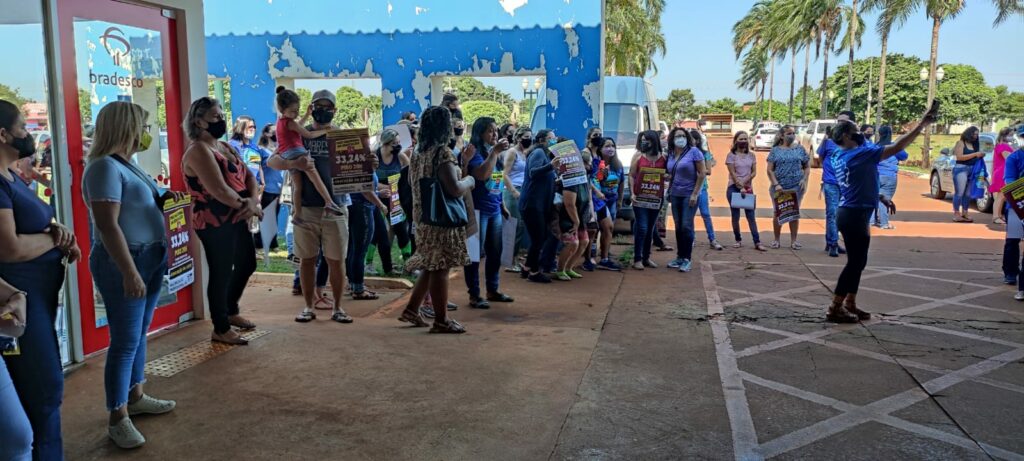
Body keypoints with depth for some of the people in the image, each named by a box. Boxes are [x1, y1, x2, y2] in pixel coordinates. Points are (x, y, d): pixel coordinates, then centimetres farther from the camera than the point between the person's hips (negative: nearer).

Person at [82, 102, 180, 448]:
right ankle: (118, 418, 5)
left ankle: (135, 397, 30)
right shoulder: (105, 167, -17)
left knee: (139, 334, 17)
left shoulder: (127, 165, 13)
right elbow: (108, 224, -24)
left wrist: (162, 200, 6)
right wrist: (129, 272, -27)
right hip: (123, 262, -9)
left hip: (150, 259, 9)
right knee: (125, 340, -4)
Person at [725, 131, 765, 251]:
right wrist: (740, 187, -16)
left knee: (751, 216, 0)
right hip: (734, 188, -2)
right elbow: (732, 173, -10)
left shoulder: (751, 155, 8)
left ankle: (757, 242, -3)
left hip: (748, 188, 3)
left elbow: (754, 172, 4)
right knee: (735, 216, 3)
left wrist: (744, 182, -12)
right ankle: (738, 240, 14)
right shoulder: (731, 155, -3)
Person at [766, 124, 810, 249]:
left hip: (796, 187, 1)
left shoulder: (800, 149, 6)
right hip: (779, 187, -1)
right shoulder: (776, 150, 2)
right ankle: (776, 240, 18)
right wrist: (776, 184, -12)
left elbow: (807, 167, 10)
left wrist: (804, 179, -7)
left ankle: (793, 240, 15)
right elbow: (770, 170, -1)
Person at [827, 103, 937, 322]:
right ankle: (834, 309, 1)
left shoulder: (840, 157, 11)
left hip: (850, 213, 10)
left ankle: (849, 305, 21)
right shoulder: (859, 154, -18)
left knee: (857, 261, 15)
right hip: (855, 216, -10)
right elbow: (896, 147, -20)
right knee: (855, 262, -3)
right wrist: (922, 125, -16)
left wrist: (881, 198, 17)